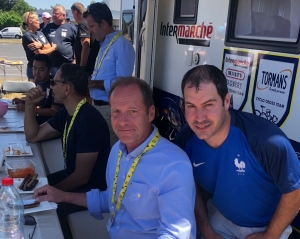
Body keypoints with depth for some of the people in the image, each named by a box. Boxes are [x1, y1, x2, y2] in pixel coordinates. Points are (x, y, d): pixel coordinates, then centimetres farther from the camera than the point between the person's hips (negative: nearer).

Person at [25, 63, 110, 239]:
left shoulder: (88, 121, -28)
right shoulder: (67, 113, 3)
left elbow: (82, 176, -27)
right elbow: (33, 136, 11)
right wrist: (30, 105, -2)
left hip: (92, 188, -9)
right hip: (73, 175, 9)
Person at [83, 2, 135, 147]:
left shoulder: (122, 45, -18)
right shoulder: (104, 44, 12)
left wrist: (94, 83, -20)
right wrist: (88, 81, 2)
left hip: (111, 109, -9)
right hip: (97, 105, 9)